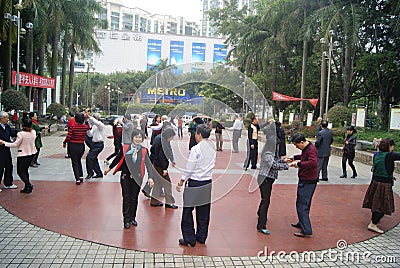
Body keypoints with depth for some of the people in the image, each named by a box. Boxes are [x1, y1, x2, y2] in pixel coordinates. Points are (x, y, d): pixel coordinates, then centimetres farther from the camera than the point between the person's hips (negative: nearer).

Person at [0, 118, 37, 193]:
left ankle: (28, 185, -13)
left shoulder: (21, 134, -19)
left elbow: (15, 145, -13)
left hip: (23, 155, -7)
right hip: (31, 153, 7)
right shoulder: (33, 132, -1)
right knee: (25, 170, 18)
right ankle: (27, 188, 19)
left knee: (20, 171, 3)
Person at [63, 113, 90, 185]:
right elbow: (89, 127, 22)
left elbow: (68, 137, -13)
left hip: (73, 146, -3)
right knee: (79, 161, 24)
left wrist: (64, 143, 5)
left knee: (75, 163, 4)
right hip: (81, 146, 4)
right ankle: (81, 176, 19)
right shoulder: (85, 127, -3)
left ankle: (77, 179, -1)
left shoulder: (72, 127, -13)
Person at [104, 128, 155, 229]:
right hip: (125, 177, -1)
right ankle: (127, 220, 14)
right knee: (126, 198, 4)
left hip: (137, 178, 1)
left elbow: (148, 164, -8)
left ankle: (132, 218, 26)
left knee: (134, 199, 11)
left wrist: (150, 177, -19)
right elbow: (117, 159, 10)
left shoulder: (144, 151, -2)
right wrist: (109, 168, 19)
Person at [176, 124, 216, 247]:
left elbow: (189, 169, -14)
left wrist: (181, 182, -4)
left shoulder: (196, 149, -15)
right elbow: (211, 167, 9)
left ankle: (189, 239, 13)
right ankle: (201, 237, 27)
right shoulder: (212, 150, 4)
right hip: (207, 184, 7)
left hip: (194, 183, -7)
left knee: (187, 211, 6)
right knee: (203, 212, 16)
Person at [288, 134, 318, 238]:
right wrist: (294, 158, 17)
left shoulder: (311, 149, -21)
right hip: (305, 180, 11)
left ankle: (306, 231, 0)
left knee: (302, 206, -6)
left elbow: (313, 162, -37)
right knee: (302, 203, 23)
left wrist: (298, 164, -33)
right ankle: (302, 223, 40)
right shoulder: (306, 148, 11)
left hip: (308, 182, -11)